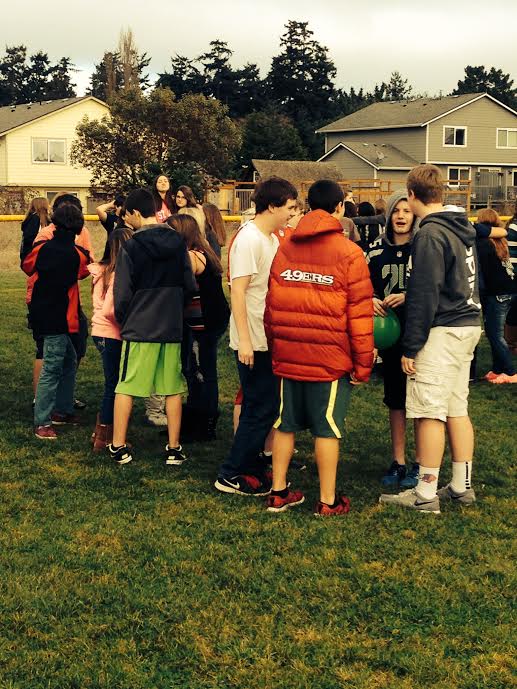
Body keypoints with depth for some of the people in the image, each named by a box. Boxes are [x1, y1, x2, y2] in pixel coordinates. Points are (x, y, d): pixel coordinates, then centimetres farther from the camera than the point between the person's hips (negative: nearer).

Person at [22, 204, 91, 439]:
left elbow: (26, 266, 16)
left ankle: (62, 410, 27)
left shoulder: (41, 247, -3)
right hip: (59, 319, -6)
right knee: (51, 370, -4)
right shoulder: (78, 255, -12)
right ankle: (42, 423, -4)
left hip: (41, 312, 6)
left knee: (69, 361, 20)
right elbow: (85, 271, 10)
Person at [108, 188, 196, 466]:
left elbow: (122, 295, -7)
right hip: (172, 328, 4)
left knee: (125, 388, 5)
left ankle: (118, 448, 8)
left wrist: (124, 321, 10)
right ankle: (174, 449, 12)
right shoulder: (177, 242, 2)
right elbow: (190, 285, 6)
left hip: (138, 328, -4)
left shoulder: (131, 247, -10)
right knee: (173, 389, 9)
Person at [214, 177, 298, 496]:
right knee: (262, 409, -4)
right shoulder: (249, 239, -16)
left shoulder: (272, 238, 13)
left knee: (263, 406, 15)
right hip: (254, 340, -9)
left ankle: (251, 467, 25)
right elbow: (238, 290, -21)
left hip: (268, 337, 9)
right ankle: (231, 475, 4)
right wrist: (244, 340, -24)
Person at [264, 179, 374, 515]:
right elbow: (359, 313, -9)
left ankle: (278, 492, 21)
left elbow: (272, 302, 9)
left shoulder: (285, 248, 6)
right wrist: (364, 362, -2)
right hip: (331, 356, -4)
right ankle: (328, 501, 11)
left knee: (285, 423, 14)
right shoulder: (349, 252, -8)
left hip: (288, 355, 5)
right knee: (327, 427, 4)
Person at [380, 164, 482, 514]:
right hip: (468, 324, 9)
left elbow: (425, 295, -18)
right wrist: (407, 297, 22)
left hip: (442, 331, -9)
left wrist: (411, 347, -14)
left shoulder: (430, 235, -15)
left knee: (430, 413, -4)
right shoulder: (463, 230, 12)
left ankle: (426, 494, 0)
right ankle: (462, 486, 20)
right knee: (458, 409, 13)